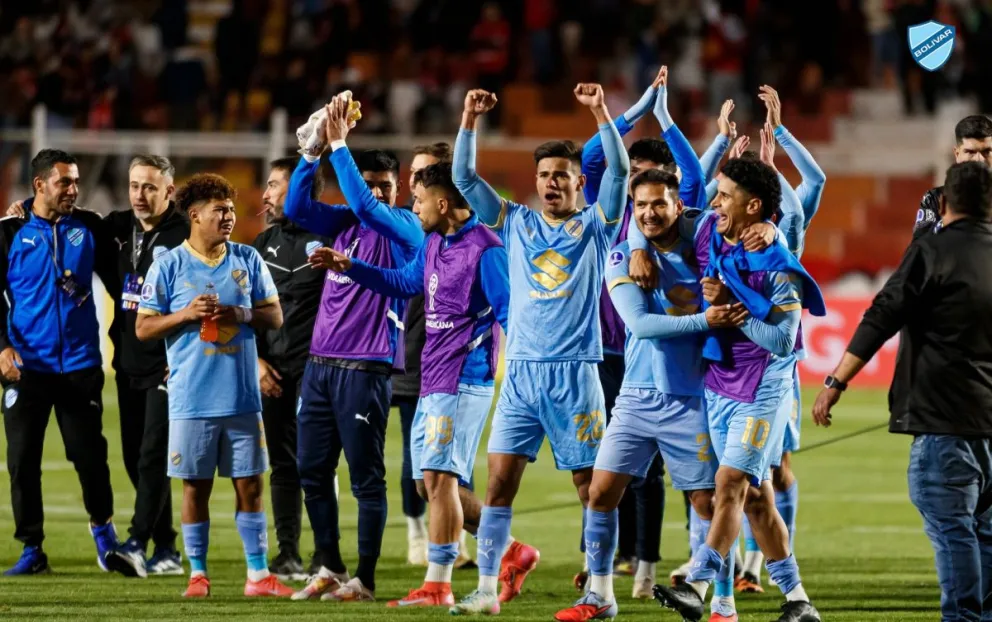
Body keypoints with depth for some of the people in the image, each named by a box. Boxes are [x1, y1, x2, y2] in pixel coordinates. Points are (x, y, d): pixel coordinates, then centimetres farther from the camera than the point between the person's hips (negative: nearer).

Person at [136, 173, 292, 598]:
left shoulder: (248, 260, 6)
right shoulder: (169, 266, -1)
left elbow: (274, 316, 8)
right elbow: (144, 327, 0)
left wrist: (242, 314, -11)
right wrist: (187, 314, -14)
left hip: (242, 396, 2)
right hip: (192, 399, -2)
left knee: (249, 484, 4)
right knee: (195, 486, 3)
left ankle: (259, 574, 8)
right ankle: (198, 575, 11)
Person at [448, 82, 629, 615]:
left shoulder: (594, 227, 4)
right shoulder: (516, 223, 11)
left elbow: (619, 171, -10)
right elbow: (464, 178, 7)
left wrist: (600, 112, -19)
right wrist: (470, 120, -4)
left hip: (575, 373, -3)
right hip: (521, 371, 3)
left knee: (591, 485, 0)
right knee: (499, 480, -3)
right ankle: (487, 588, -2)